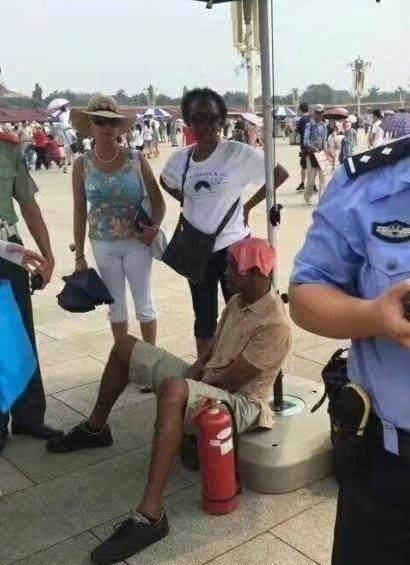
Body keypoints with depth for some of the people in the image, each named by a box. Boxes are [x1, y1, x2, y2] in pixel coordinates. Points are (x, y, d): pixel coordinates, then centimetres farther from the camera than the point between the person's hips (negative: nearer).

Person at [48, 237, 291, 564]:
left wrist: (191, 378, -9)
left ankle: (150, 516, -43)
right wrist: (193, 370, -5)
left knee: (173, 390, -44)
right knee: (125, 347, 11)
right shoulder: (238, 300, 6)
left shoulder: (275, 325, -23)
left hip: (239, 402, -10)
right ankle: (95, 428, 29)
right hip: (205, 381, 10)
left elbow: (232, 378, -23)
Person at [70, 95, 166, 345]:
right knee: (116, 307, 12)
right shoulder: (83, 164, -2)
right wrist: (79, 255, 3)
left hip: (137, 242, -1)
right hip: (103, 245, 2)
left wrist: (154, 227, -18)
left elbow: (158, 201, 0)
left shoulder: (136, 159, -6)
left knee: (144, 305, 6)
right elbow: (80, 211, 3)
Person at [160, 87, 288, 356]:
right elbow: (166, 182, 21)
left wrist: (249, 205, -7)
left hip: (232, 246, -4)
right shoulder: (180, 158, 0)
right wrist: (189, 201, 6)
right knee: (203, 317, 16)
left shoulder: (239, 153, -12)